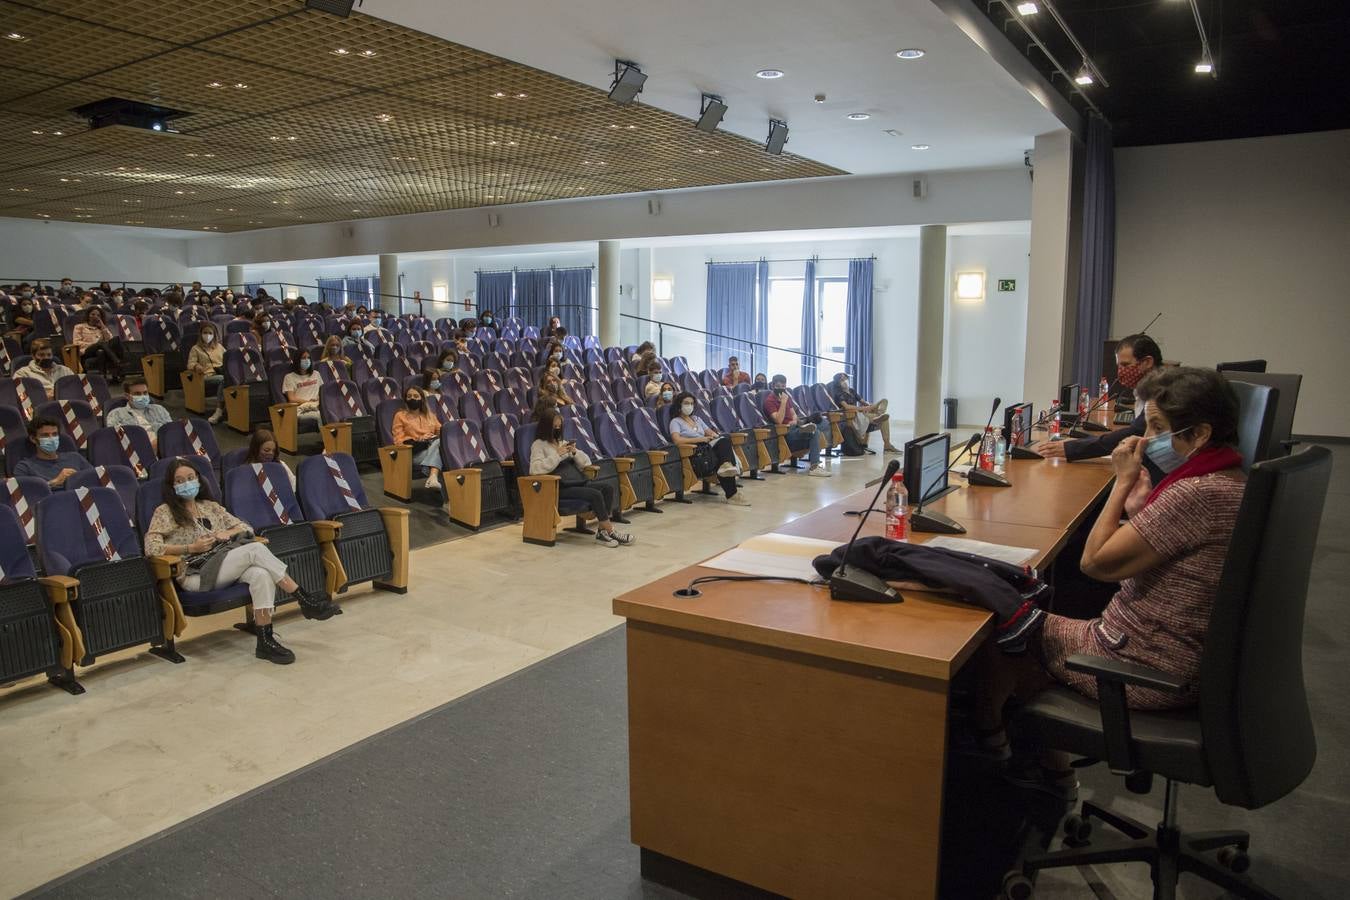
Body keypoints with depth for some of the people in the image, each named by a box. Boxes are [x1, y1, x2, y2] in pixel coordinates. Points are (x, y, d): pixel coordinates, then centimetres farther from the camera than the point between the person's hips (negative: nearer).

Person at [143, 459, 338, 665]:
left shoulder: (210, 506, 23)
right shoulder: (165, 511, 8)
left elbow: (245, 527, 22)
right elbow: (151, 548, -6)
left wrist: (228, 533, 0)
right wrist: (191, 548, -12)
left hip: (225, 566, 5)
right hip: (196, 576, -5)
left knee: (261, 574, -32)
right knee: (256, 549, -28)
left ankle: (265, 640, -36)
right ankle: (306, 600, -27)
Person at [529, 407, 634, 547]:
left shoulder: (562, 442, 24)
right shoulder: (538, 445, 4)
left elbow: (586, 462, 20)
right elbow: (535, 469, -15)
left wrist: (575, 452, 0)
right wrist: (557, 454, -15)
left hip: (578, 481, 7)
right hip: (559, 487, -7)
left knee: (609, 488, -17)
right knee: (595, 494, -27)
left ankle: (602, 531, -20)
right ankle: (610, 532, -17)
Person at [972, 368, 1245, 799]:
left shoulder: (1198, 494, -29)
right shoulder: (1233, 482, 3)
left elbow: (1095, 561, -22)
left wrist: (1124, 481, -14)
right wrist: (1142, 492, -1)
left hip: (1144, 669, -9)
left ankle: (984, 733, 38)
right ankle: (1051, 767, 30)